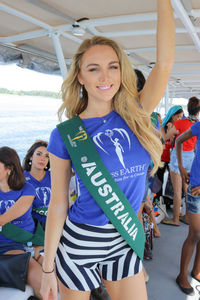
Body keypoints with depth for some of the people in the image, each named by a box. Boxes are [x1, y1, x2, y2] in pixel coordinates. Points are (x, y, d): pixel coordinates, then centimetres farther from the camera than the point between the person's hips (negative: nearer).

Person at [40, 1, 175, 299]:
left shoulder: (136, 116, -6)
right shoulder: (65, 135, -13)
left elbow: (165, 60, -13)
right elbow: (58, 204, -9)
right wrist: (47, 269, -5)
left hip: (125, 241, 3)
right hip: (79, 242, -2)